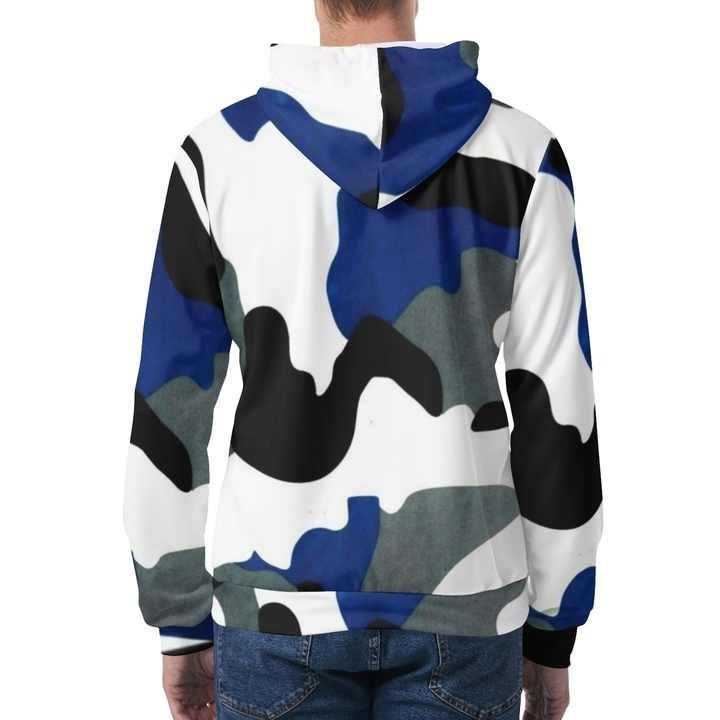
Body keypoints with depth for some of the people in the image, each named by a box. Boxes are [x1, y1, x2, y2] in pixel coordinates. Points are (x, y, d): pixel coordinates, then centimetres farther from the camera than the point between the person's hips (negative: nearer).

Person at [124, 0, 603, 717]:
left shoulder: (221, 153, -6)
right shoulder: (521, 155, -6)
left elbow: (168, 407, -4)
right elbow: (559, 412, -5)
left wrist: (180, 624, 9)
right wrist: (552, 634, 8)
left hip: (285, 599, 0)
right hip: (456, 604, 1)